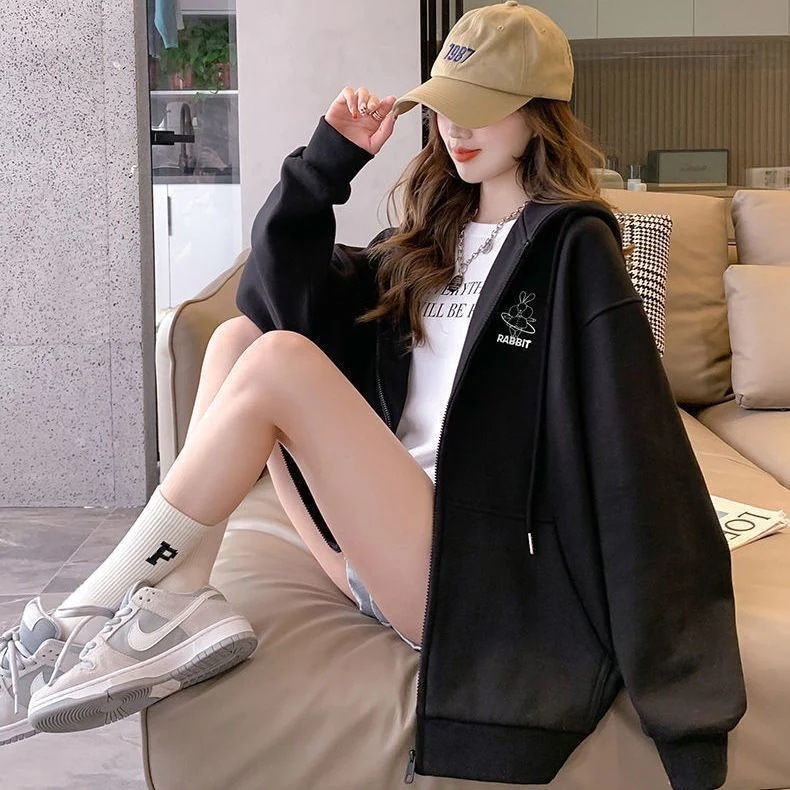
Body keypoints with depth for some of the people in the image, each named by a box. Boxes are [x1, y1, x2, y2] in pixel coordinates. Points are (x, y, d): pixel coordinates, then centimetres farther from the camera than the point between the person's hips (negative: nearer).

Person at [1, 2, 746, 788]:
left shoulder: (573, 248, -5)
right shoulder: (431, 235, 15)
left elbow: (636, 449, -13)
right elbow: (283, 296, 9)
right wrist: (326, 161, -2)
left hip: (475, 570, -7)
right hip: (384, 541, 7)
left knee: (280, 360, -20)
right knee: (239, 334, 1)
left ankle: (81, 618, -11)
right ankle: (175, 600, -14)